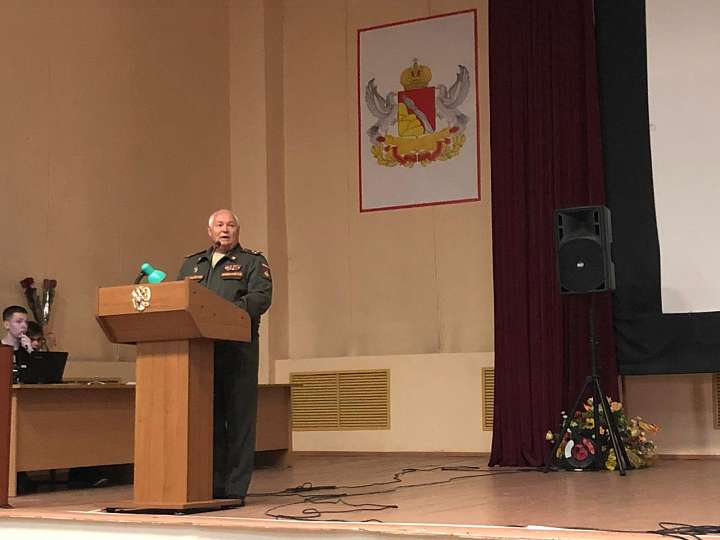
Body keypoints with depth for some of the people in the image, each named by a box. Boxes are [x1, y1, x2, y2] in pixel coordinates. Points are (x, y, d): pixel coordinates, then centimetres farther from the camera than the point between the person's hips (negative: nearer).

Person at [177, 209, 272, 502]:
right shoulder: (191, 264, 23)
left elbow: (261, 297, -7)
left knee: (239, 418, -4)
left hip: (237, 350, -4)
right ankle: (212, 485, 11)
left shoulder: (253, 262, 9)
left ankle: (235, 488, -1)